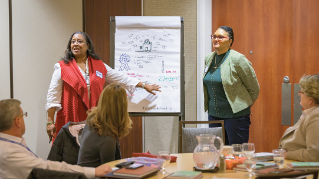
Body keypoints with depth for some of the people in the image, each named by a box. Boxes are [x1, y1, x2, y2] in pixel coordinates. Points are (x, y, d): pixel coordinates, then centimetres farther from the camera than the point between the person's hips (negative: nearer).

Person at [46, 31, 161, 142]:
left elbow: (121, 78, 21)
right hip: (69, 121, -3)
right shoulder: (62, 67, 2)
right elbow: (53, 96, 1)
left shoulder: (99, 65, 12)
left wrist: (144, 86, 25)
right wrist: (50, 122, -4)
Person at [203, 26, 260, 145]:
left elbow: (254, 88, -4)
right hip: (214, 115, 6)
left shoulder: (237, 59, -11)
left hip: (235, 115, -6)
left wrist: (245, 106, 4)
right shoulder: (208, 59, 8)